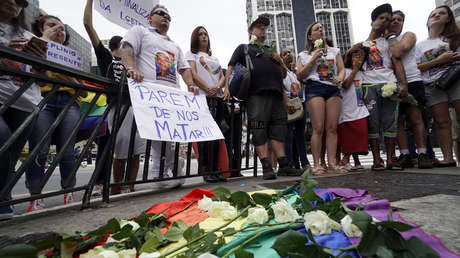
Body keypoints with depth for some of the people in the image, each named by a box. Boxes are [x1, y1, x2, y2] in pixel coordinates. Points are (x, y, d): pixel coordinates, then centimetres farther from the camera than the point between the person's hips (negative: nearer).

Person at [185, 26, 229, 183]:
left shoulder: (215, 58, 31)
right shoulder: (191, 54, 16)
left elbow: (222, 77, 17)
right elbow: (193, 74, -1)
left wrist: (218, 87, -7)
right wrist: (207, 89, -15)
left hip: (218, 98, 5)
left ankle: (215, 170, 1)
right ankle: (206, 171, -13)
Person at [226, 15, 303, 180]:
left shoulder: (271, 51, 34)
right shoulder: (243, 48, 21)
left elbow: (284, 74, 32)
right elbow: (230, 69, 7)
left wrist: (280, 62, 11)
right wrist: (227, 87, -10)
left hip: (277, 94, 5)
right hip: (257, 94, -5)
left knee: (278, 129, 1)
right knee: (259, 131, -11)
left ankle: (284, 165, 3)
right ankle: (266, 167, -10)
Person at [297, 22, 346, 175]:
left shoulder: (334, 51, 25)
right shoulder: (304, 55, 17)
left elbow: (342, 69, 17)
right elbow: (299, 76, 7)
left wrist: (340, 77, -6)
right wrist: (313, 59, -1)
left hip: (333, 88, 3)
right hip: (314, 88, -3)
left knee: (332, 128, -7)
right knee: (318, 128, -14)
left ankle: (332, 163, -7)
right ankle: (316, 164, -11)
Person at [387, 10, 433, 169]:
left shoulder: (409, 36, 8)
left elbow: (397, 52, -11)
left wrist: (391, 35, 2)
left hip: (411, 81, -3)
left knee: (415, 119, -9)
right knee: (398, 121, -1)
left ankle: (423, 154, -5)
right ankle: (405, 156, 2)